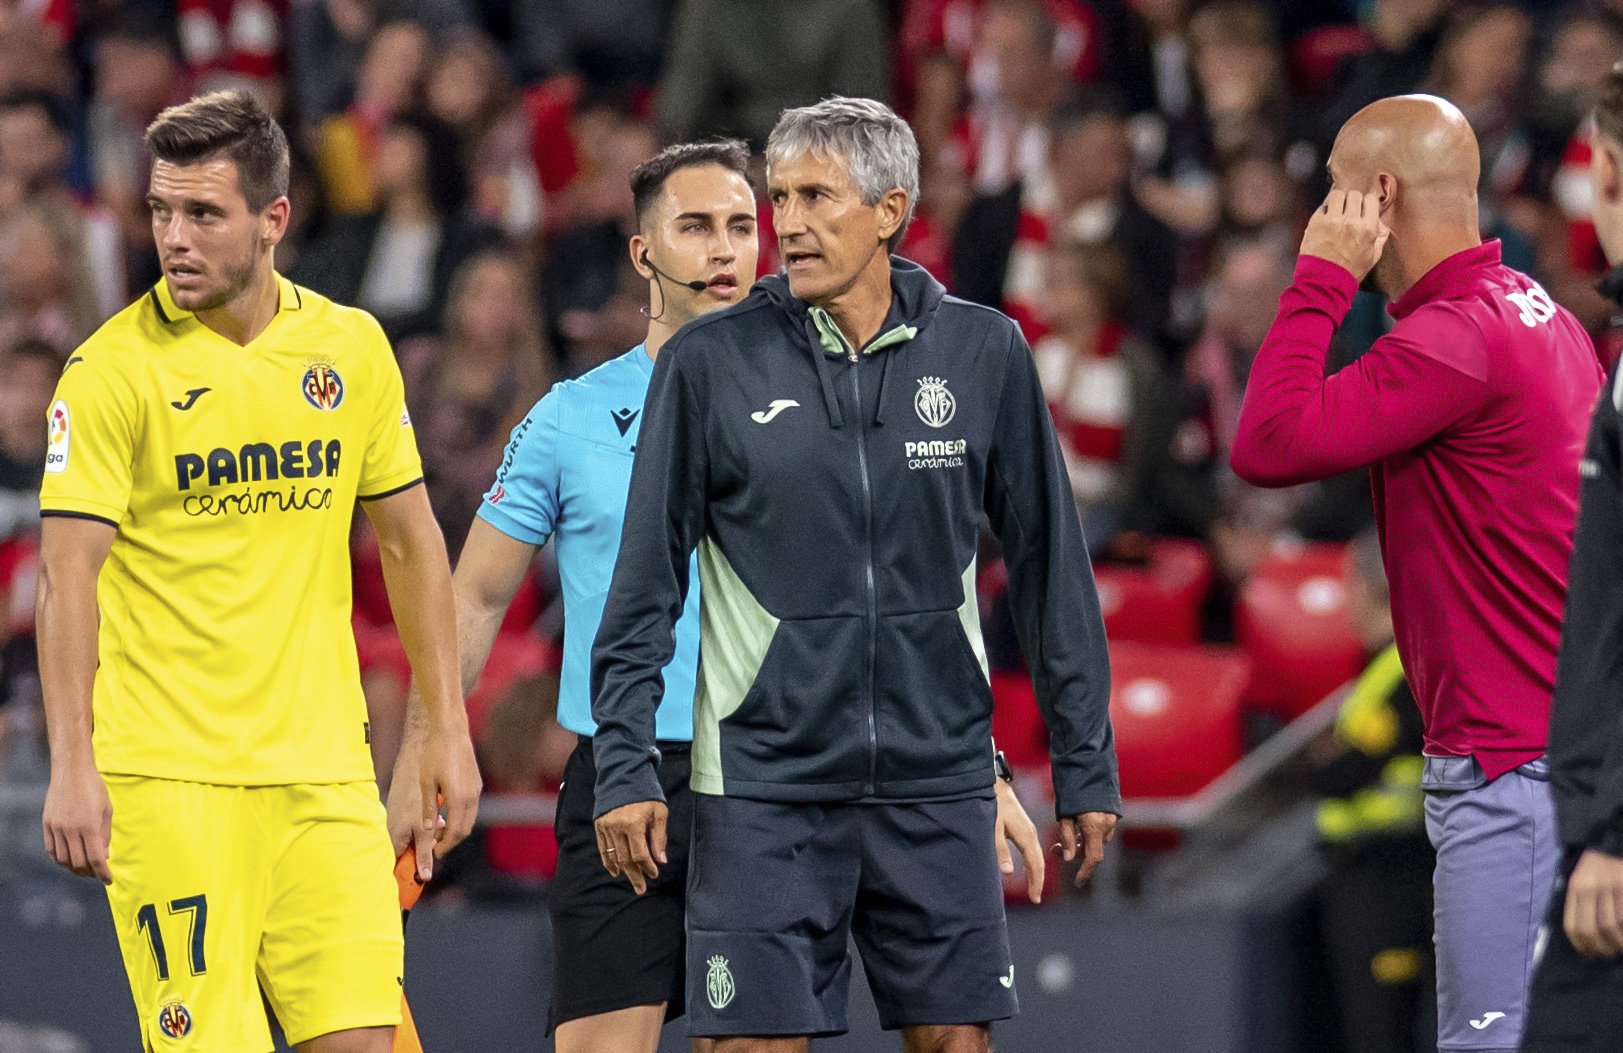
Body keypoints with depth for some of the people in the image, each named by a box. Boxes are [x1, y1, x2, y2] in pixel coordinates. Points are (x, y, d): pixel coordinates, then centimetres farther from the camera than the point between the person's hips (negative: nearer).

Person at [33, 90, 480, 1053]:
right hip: (168, 777, -4)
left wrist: (448, 729, 13)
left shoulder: (352, 349, 7)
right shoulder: (114, 368, -6)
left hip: (324, 761, 4)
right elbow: (68, 572, -9)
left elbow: (410, 541, 16)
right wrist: (72, 764, -17)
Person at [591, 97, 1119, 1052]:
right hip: (764, 787, -1)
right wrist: (627, 765, -6)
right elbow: (646, 586, 2)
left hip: (939, 787, 1)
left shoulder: (985, 354, 2)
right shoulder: (710, 362, -1)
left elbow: (1051, 566, 7)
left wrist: (1086, 762, 6)